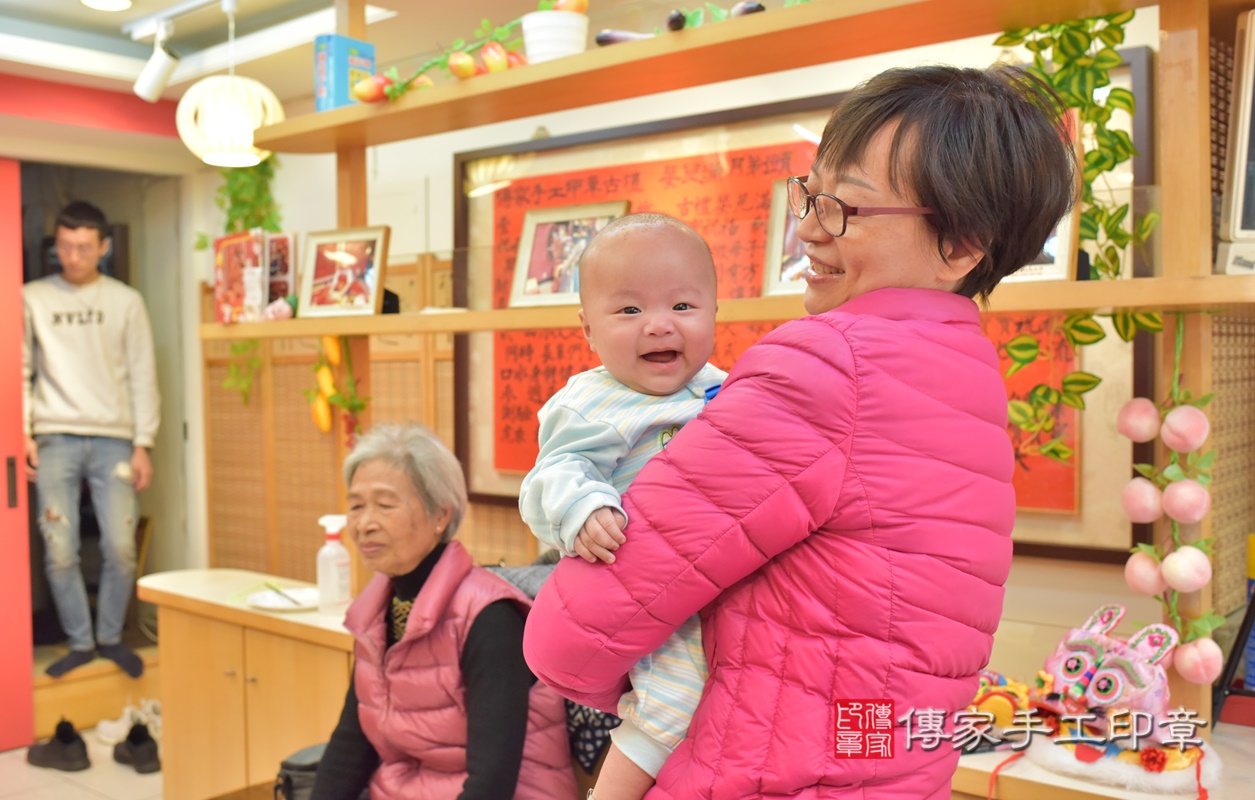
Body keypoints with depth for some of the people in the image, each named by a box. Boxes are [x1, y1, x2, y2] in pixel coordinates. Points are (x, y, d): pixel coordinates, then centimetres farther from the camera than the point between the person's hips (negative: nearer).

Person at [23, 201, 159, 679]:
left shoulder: (125, 301, 8)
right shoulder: (32, 298, 8)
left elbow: (143, 376, 6)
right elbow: (20, 370, 8)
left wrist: (143, 445, 1)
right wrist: (22, 432, -3)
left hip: (113, 439, 0)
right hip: (55, 438, 0)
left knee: (120, 548, -4)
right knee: (60, 552, -2)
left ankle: (111, 637, 16)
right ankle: (80, 643, 14)